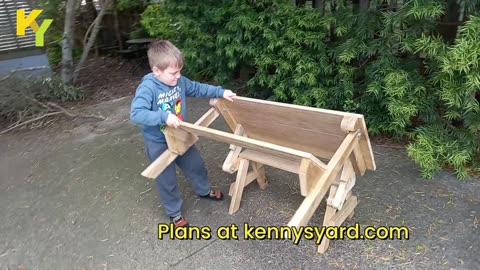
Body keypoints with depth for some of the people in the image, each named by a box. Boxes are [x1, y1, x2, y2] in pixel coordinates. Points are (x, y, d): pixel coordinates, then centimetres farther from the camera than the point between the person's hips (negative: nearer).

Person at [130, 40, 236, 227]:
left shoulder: (179, 81, -7)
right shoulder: (147, 88, -27)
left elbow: (197, 88, 9)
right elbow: (136, 114, -37)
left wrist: (220, 92, 4)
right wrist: (164, 116, -45)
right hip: (159, 143, -6)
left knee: (196, 165, 23)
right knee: (167, 180, 11)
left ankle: (204, 191, 52)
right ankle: (174, 213, 34)